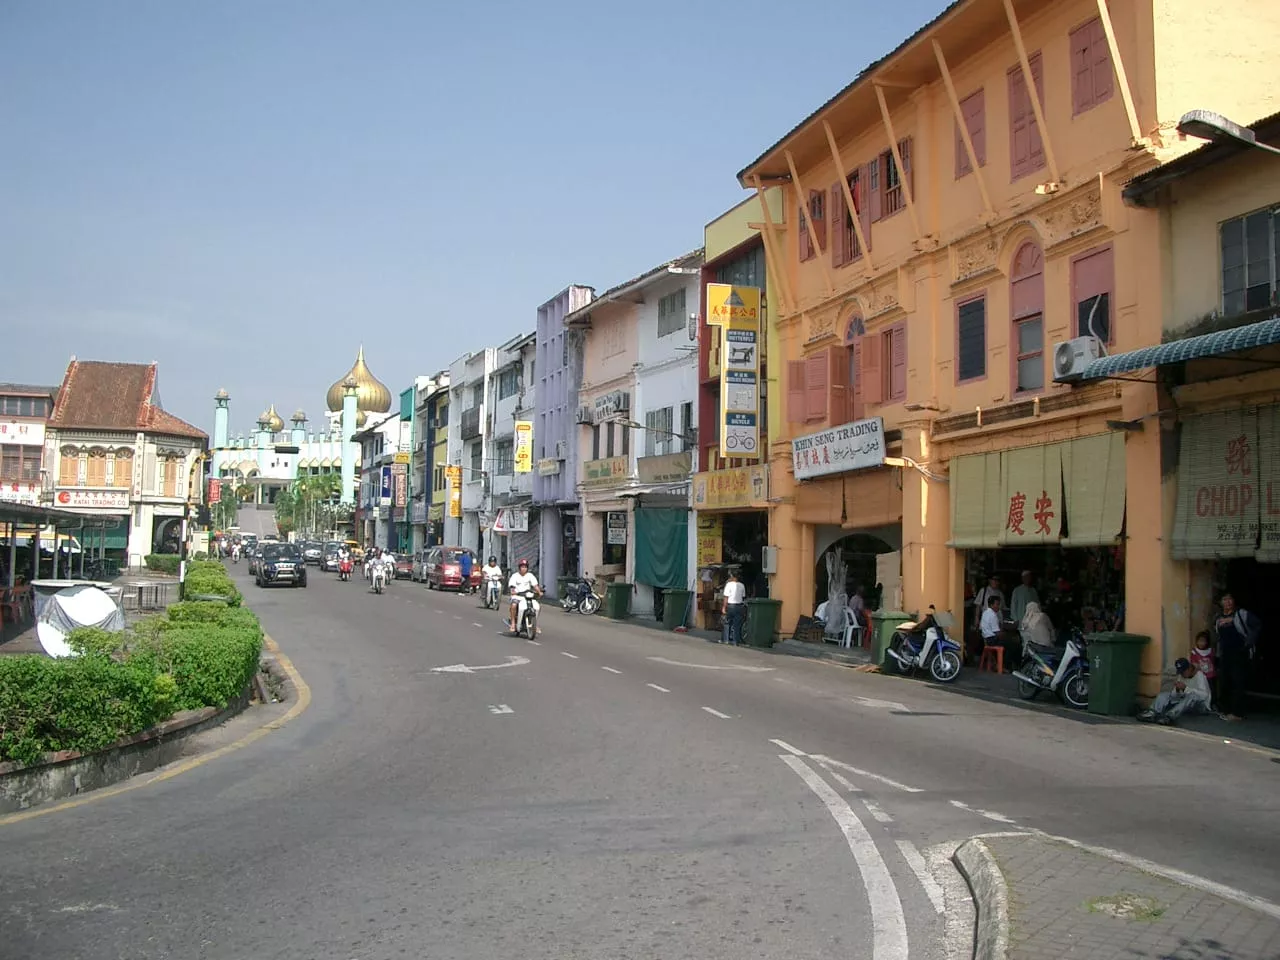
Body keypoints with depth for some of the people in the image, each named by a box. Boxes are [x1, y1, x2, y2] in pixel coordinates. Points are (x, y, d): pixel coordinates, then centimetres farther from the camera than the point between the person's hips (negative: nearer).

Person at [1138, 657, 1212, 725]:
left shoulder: (1199, 676, -15)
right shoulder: (1181, 676, 3)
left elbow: (1204, 695, -29)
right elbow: (1174, 696, -1)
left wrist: (1185, 688, -34)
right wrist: (1177, 689, -23)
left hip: (1201, 706, -6)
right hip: (1186, 705, 6)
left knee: (1193, 695, -37)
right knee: (1165, 694, -10)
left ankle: (1170, 716, -55)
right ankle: (1152, 712, -38)